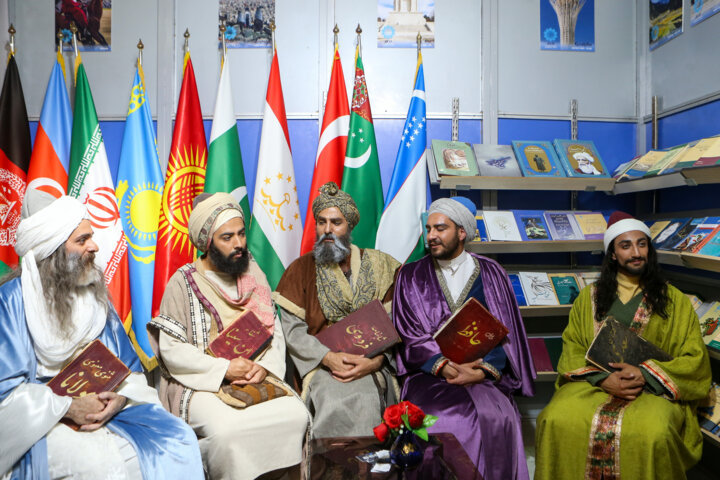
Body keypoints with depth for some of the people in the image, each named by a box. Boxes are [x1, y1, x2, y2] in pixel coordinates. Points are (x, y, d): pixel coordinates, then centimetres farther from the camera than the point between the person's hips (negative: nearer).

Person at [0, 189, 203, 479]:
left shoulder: (93, 293, 9)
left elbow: (128, 366, 8)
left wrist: (119, 397, -12)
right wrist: (68, 407, -19)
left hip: (102, 406, 5)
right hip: (37, 421, -5)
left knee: (179, 439, -15)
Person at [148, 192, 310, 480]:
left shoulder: (252, 274, 9)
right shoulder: (183, 282, -4)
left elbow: (274, 330, 9)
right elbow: (171, 350, -8)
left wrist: (265, 366, -9)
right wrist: (224, 369, -16)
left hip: (256, 377, 4)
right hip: (201, 383, -3)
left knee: (297, 415, -20)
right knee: (227, 429, -31)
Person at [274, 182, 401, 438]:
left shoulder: (379, 266, 9)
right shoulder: (301, 269, 9)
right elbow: (292, 329, 1)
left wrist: (377, 360, -14)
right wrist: (328, 357, -13)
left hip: (372, 366, 1)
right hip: (321, 365, 0)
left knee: (365, 402, -28)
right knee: (335, 403, -30)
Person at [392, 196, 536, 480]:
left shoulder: (491, 273, 10)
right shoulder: (411, 276, 8)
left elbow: (504, 334, 4)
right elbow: (410, 338, 0)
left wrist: (483, 371, -13)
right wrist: (445, 367, -16)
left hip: (484, 374, 1)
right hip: (430, 373, 0)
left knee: (496, 419, -28)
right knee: (443, 421, -29)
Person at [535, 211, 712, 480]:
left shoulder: (674, 300, 11)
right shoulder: (589, 297, 13)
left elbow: (695, 360, 5)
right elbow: (572, 349, 7)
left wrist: (646, 374, -12)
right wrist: (603, 378, -13)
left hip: (655, 389, 0)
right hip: (594, 383, 1)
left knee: (653, 433, -36)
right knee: (556, 420, -30)